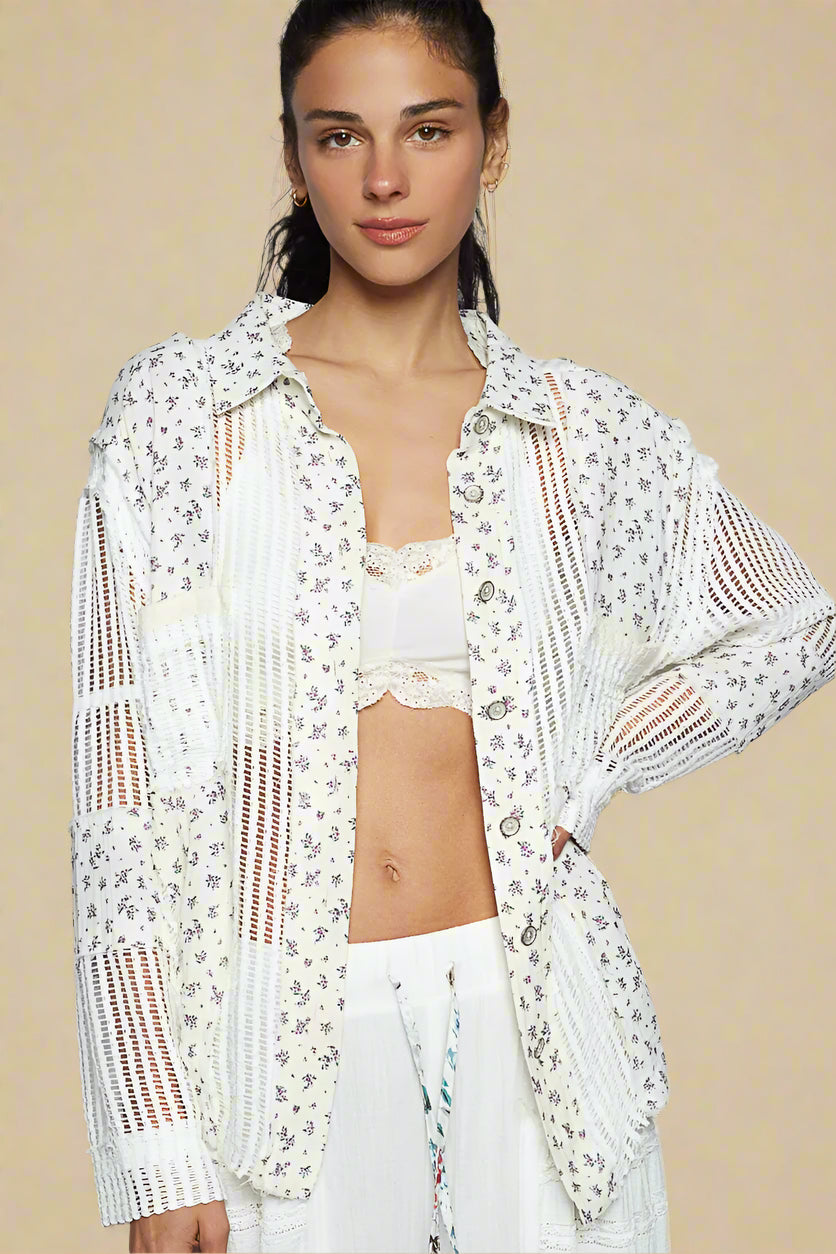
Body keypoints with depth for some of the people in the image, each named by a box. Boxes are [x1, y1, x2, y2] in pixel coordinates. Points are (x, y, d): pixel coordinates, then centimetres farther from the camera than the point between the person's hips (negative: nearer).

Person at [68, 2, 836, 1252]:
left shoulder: (584, 430, 2)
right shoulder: (179, 412, -4)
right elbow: (120, 785, -6)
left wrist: (591, 777, 2)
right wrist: (156, 1144, -10)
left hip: (533, 1028, 2)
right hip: (276, 1041, -2)